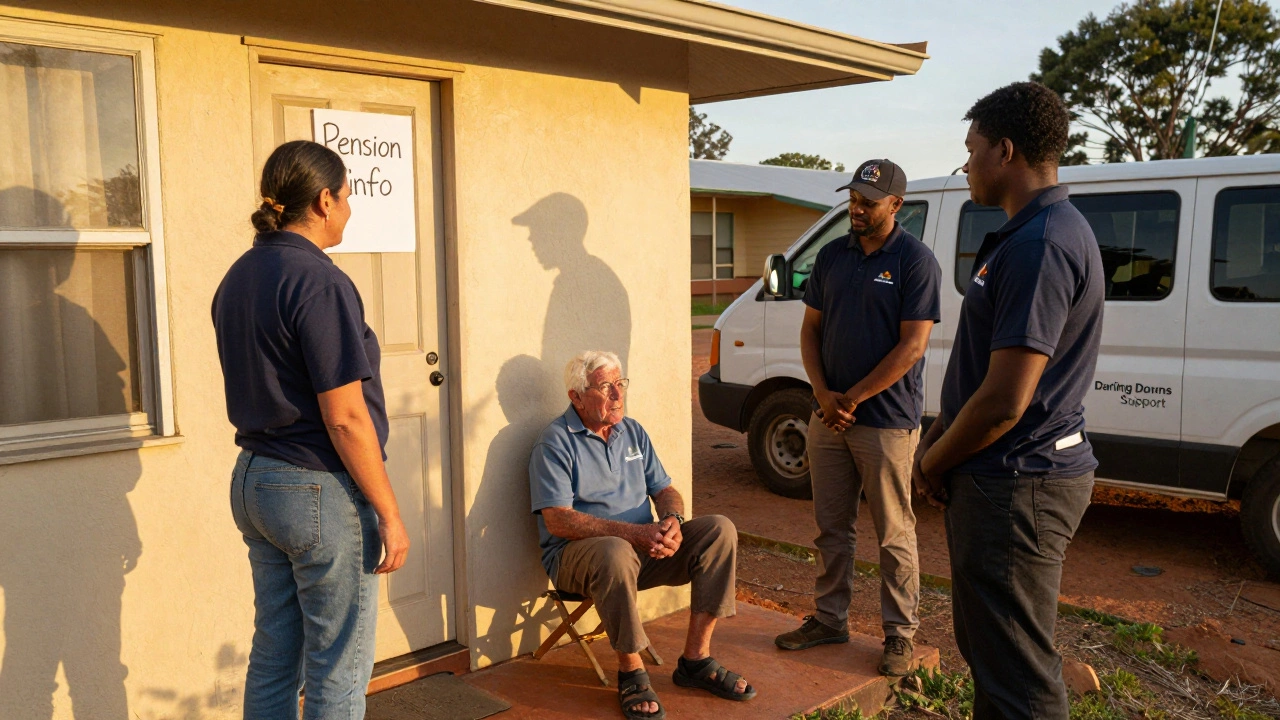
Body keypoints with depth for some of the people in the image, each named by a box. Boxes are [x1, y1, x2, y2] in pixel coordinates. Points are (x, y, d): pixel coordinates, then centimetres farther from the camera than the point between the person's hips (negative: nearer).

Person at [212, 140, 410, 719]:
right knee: (338, 670, 5)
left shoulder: (238, 278, 9)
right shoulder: (318, 282, -18)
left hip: (253, 481, 9)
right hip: (321, 491, -9)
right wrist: (389, 514, -14)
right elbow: (345, 418, -20)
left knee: (273, 658, 18)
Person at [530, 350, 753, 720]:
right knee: (615, 552, -40)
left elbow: (664, 489, 13)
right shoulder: (556, 443, -9)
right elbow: (557, 521, -19)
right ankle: (631, 672, -19)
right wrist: (635, 532, -27)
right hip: (576, 554, -6)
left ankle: (696, 658, -10)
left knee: (720, 530, -13)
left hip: (645, 550, 6)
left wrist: (672, 520, -14)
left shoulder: (633, 432, 13)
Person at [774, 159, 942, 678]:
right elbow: (811, 328, 10)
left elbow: (912, 347, -14)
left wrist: (852, 398, -14)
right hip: (828, 416, 6)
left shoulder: (915, 261, -9)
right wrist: (823, 393, -5)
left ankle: (900, 633, 18)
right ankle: (829, 619, 27)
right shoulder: (831, 256, 9)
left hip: (887, 421, -5)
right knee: (832, 528, 14)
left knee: (894, 535, 5)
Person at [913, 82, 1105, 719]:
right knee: (986, 648, 24)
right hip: (1006, 479, 11)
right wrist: (937, 440, 10)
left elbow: (1004, 400, -25)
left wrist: (932, 464, -9)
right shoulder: (1027, 234, 13)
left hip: (1016, 486, -11)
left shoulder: (1038, 245, -22)